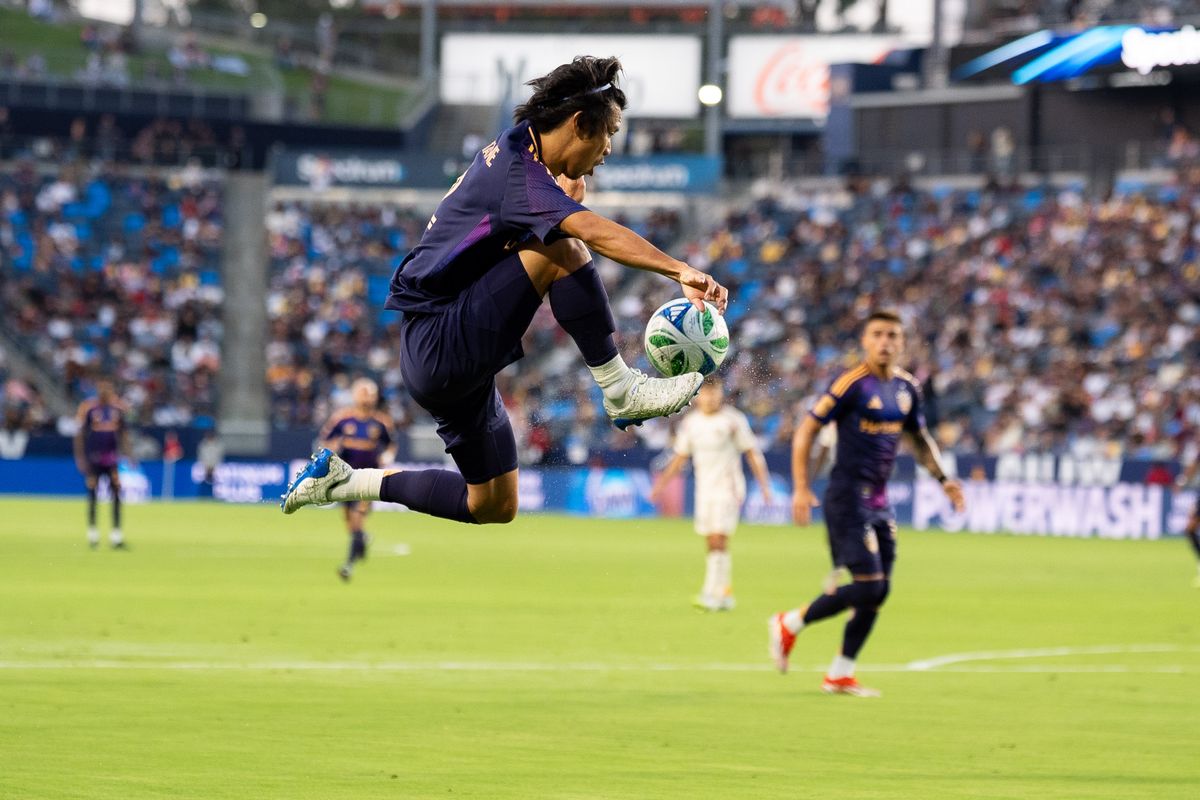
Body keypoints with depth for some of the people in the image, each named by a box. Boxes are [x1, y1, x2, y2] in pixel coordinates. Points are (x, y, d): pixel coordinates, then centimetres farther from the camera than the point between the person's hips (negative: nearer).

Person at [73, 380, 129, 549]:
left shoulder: (118, 407, 7)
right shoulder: (87, 407, -2)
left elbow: (123, 432, 13)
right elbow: (79, 433, -2)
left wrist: (127, 453, 9)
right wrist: (80, 457, -7)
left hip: (112, 457, 2)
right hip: (93, 457, -2)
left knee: (116, 493, -5)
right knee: (92, 494, 2)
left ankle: (116, 534, -1)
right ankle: (92, 533, 15)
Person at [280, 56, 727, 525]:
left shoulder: (516, 149, 10)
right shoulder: (518, 170, -20)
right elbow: (593, 232, -35)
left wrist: (568, 193, 1)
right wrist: (679, 271, -44)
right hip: (440, 349, -11)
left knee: (495, 507, 15)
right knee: (560, 250, -22)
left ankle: (343, 481, 23)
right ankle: (621, 392, -17)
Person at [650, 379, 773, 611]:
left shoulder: (733, 420, -5)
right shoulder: (690, 422, 9)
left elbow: (752, 453, -2)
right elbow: (680, 457, 19)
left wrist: (764, 485, -8)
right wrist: (662, 483, 13)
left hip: (728, 489, -5)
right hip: (704, 490, 5)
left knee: (718, 540, -14)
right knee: (712, 545, 5)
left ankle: (712, 593, -17)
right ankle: (726, 594, 14)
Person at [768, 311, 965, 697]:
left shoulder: (907, 387, 9)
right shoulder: (851, 383, -13)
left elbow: (919, 438, 24)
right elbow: (806, 430, -10)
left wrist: (942, 478, 12)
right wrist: (801, 488, -15)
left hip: (879, 502, 8)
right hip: (848, 498, -8)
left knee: (879, 591, 6)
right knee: (867, 586, -13)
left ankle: (840, 675, 16)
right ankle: (790, 625, 6)